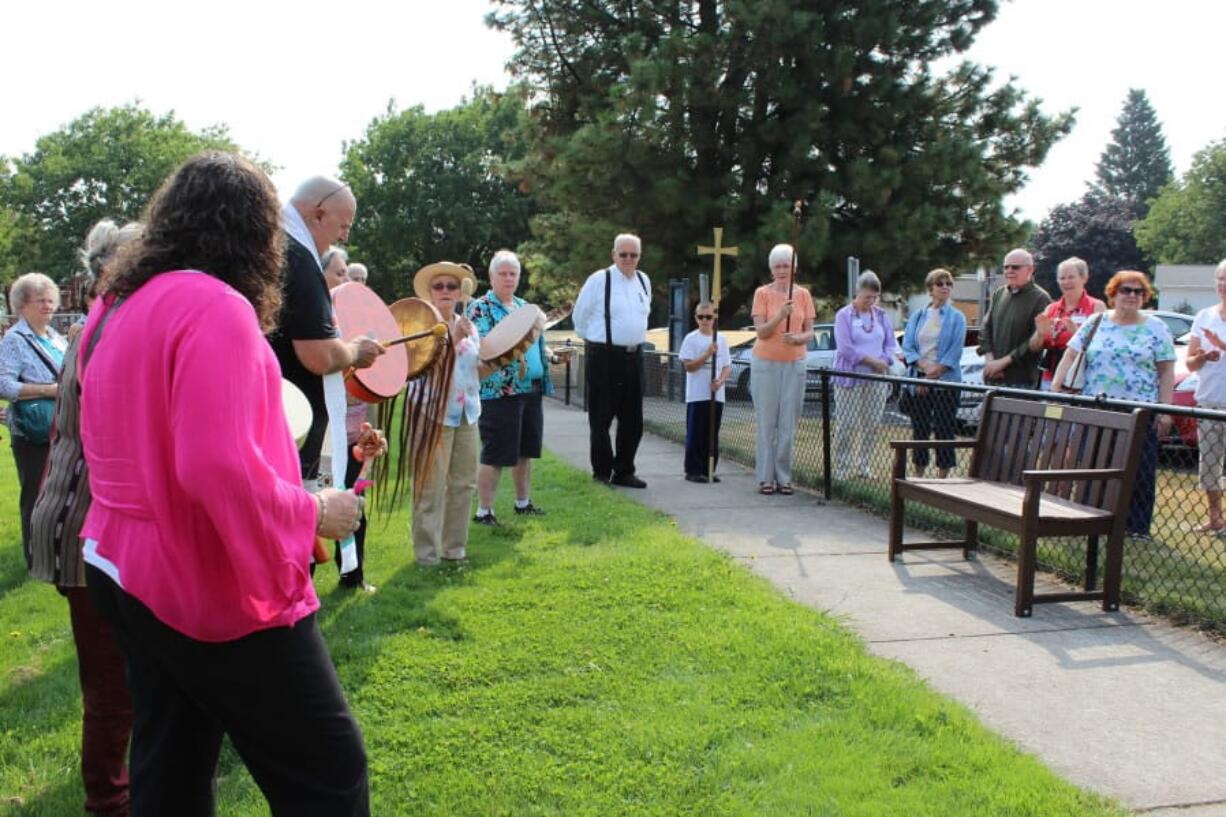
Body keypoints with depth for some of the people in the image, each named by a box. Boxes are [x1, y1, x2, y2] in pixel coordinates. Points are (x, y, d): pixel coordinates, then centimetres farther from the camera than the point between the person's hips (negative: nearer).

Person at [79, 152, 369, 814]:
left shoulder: (113, 307, 9)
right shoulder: (215, 307, -19)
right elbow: (219, 469, -29)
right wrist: (311, 514, -15)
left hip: (125, 573, 10)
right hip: (212, 589, -9)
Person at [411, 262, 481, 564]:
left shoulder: (469, 327, 14)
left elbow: (477, 371, 14)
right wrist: (453, 339, -23)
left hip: (467, 412, 6)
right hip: (433, 413, -6)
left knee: (463, 482, 10)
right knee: (431, 486, -4)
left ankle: (454, 547, 22)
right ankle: (427, 553, 5)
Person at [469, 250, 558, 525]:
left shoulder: (524, 306, 17)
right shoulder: (480, 307, -5)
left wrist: (549, 355, 9)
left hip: (531, 389, 7)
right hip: (498, 391, -7)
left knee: (525, 450, 15)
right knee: (495, 454, -4)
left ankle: (523, 503, 28)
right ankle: (483, 511, 5)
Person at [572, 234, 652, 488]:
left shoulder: (644, 281, 11)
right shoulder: (599, 280, -8)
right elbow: (580, 315, 2)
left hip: (634, 355, 6)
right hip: (604, 356, -6)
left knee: (632, 419, 8)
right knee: (601, 417, 0)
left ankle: (624, 472, 19)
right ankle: (602, 472, 11)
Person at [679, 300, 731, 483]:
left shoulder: (721, 339, 9)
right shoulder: (691, 339, -2)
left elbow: (727, 366, 9)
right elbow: (688, 366, -8)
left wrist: (720, 381, -10)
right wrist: (707, 354, -18)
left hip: (716, 395, 4)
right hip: (697, 395, -4)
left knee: (712, 435, 9)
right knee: (695, 434, -1)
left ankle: (709, 469, 16)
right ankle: (693, 470, 5)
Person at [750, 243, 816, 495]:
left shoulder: (803, 294, 8)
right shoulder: (762, 293, 0)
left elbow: (809, 331, 7)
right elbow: (761, 332, -7)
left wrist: (799, 338, -15)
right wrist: (780, 315, -23)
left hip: (794, 363, 2)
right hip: (765, 363, -2)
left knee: (789, 424, 1)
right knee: (767, 422, -3)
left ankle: (784, 477, 8)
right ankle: (765, 477, 2)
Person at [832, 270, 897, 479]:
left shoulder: (881, 315, 13)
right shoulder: (844, 315, -3)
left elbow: (890, 343, 13)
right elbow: (845, 347, -12)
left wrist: (884, 362, -7)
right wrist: (872, 361, -13)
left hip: (877, 378, 5)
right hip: (850, 378, -5)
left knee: (872, 424, 5)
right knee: (848, 425, -5)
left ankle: (864, 465, 16)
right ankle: (841, 468, 2)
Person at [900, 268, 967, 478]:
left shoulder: (956, 318, 2)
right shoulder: (917, 316, 11)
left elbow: (955, 352, -6)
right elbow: (907, 346, 1)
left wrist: (935, 373, -14)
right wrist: (925, 366, -15)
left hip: (946, 382, -3)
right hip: (917, 380, 3)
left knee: (944, 429, -3)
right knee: (919, 429, 7)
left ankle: (942, 477, 3)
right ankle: (918, 476, 16)